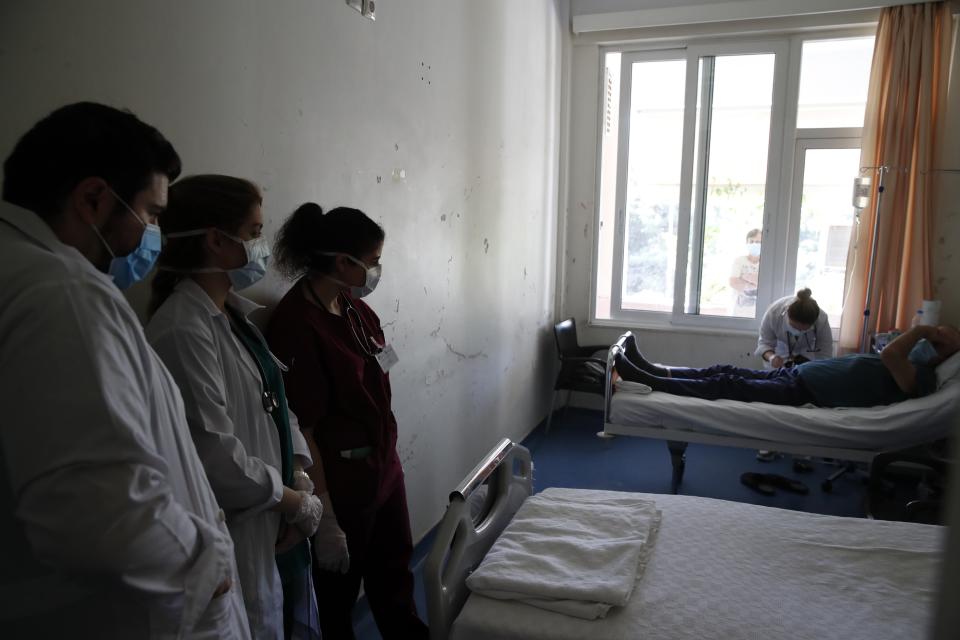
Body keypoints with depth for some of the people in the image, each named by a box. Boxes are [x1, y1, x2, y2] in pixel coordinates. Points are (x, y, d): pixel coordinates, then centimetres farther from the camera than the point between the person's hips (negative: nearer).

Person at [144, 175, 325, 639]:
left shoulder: (235, 314, 6)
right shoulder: (182, 330, -22)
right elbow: (215, 454, -25)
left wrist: (299, 476, -3)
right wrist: (296, 500, -12)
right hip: (238, 533, -8)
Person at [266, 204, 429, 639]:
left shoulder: (355, 307, 3)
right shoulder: (295, 324, -22)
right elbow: (302, 430, -22)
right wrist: (325, 519, -19)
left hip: (384, 466, 8)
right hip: (341, 482, -8)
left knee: (394, 574, 25)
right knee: (338, 592, 16)